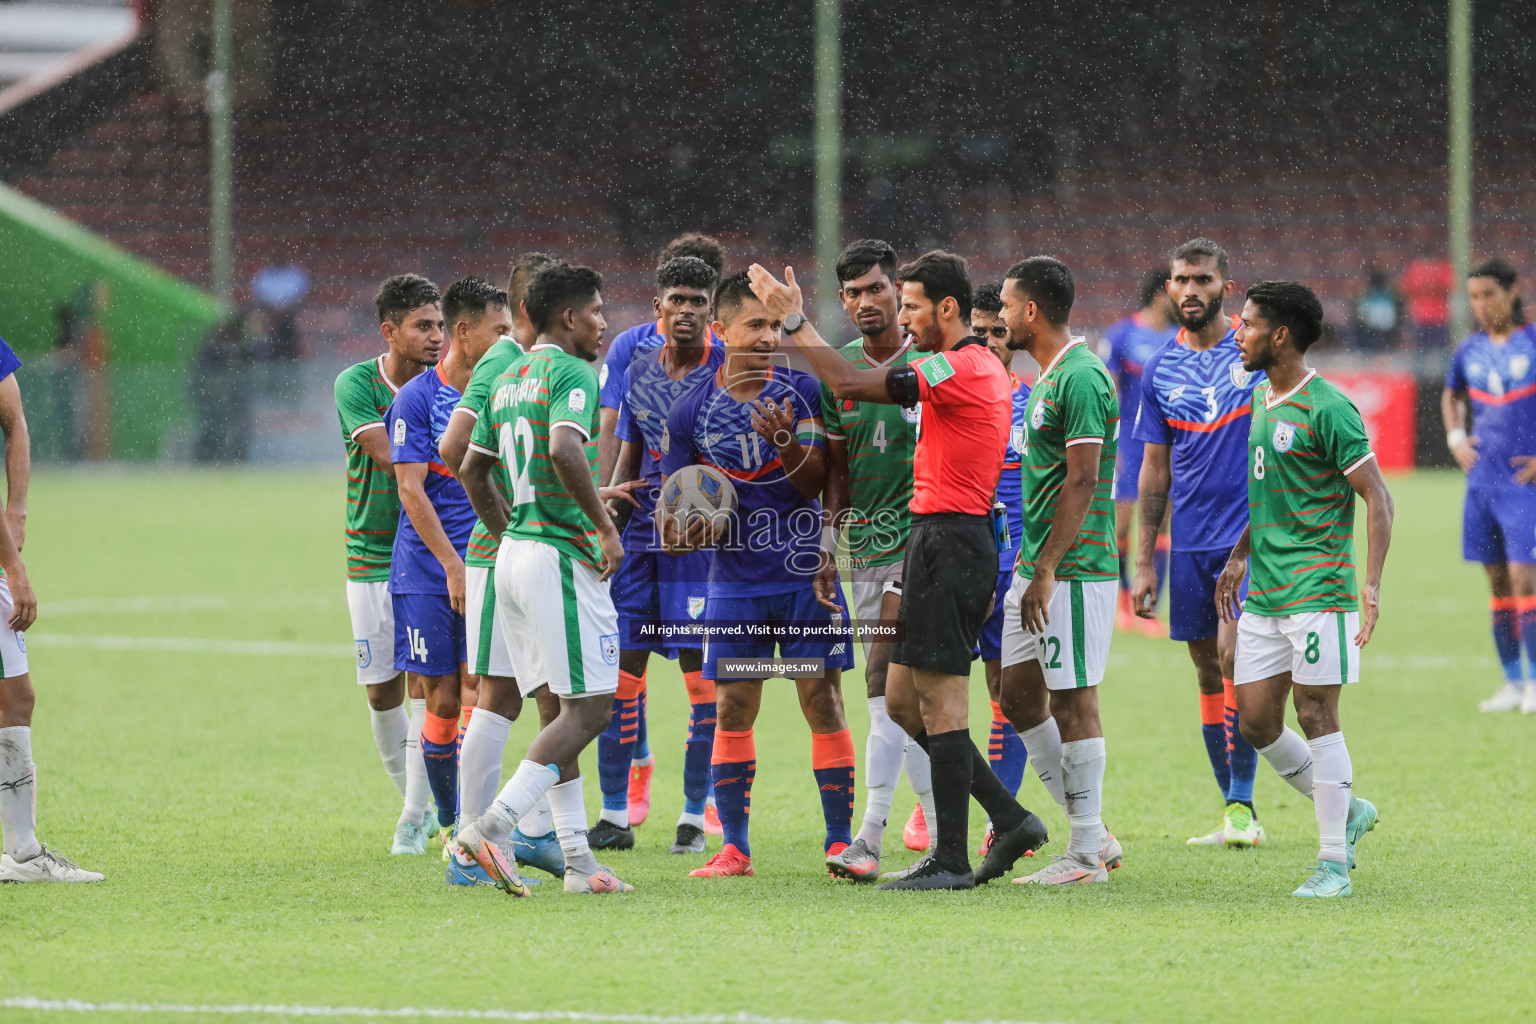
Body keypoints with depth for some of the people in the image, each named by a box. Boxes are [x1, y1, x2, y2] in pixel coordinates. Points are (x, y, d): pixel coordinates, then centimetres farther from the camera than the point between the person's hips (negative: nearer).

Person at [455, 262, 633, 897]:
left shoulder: (509, 379, 17)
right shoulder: (571, 372, -10)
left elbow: (471, 470, 22)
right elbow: (563, 448, -27)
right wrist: (605, 527, -20)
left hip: (514, 553, 9)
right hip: (564, 555, -9)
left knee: (563, 711, 11)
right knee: (589, 709, -8)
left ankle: (578, 861, 8)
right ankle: (492, 827, -19)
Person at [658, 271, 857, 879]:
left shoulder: (802, 393, 0)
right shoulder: (690, 413, 1)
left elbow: (816, 484, -5)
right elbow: (675, 516, 7)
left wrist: (787, 443, -24)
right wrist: (689, 533, -16)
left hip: (807, 577, -1)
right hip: (736, 583, 1)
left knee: (824, 704, -3)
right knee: (732, 710, -1)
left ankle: (841, 840, 2)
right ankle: (734, 847, 7)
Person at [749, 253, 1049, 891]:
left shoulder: (960, 368, -15)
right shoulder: (980, 368, 17)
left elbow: (850, 385, -19)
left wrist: (794, 321, -12)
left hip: (947, 541, -10)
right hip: (952, 541, 10)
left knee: (940, 702, -7)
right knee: (902, 701, 12)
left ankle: (951, 861, -4)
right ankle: (1010, 820, 13)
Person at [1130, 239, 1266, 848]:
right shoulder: (1160, 371, 8)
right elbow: (1155, 470, 12)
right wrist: (1144, 562, 9)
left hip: (1252, 531, -4)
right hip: (1190, 543, 4)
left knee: (1233, 657, -15)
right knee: (1208, 673, 6)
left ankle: (1242, 805, -11)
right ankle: (1234, 815, 12)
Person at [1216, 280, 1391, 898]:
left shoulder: (1327, 408, -13)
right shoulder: (1262, 398, 13)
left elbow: (1376, 497, -14)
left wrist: (1371, 587, -20)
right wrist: (1239, 557, 24)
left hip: (1317, 588, -8)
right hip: (1263, 592, 8)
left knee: (1316, 714, -7)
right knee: (1255, 721, 6)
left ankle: (1333, 861, -1)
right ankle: (1347, 810, 24)